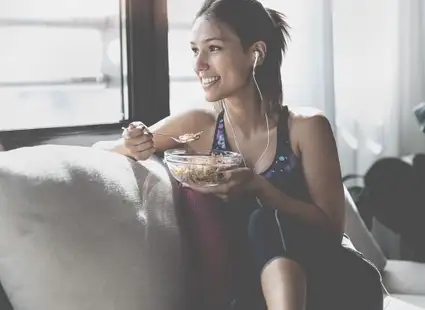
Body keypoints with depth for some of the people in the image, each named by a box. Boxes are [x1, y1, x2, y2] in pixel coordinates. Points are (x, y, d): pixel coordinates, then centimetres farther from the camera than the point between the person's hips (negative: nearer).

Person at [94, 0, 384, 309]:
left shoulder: (306, 127, -9)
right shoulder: (198, 126, -2)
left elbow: (331, 227, -10)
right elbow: (101, 149, 6)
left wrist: (259, 188, -24)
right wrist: (130, 148, -18)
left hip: (334, 281, -1)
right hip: (258, 285, 1)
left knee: (267, 222, -32)